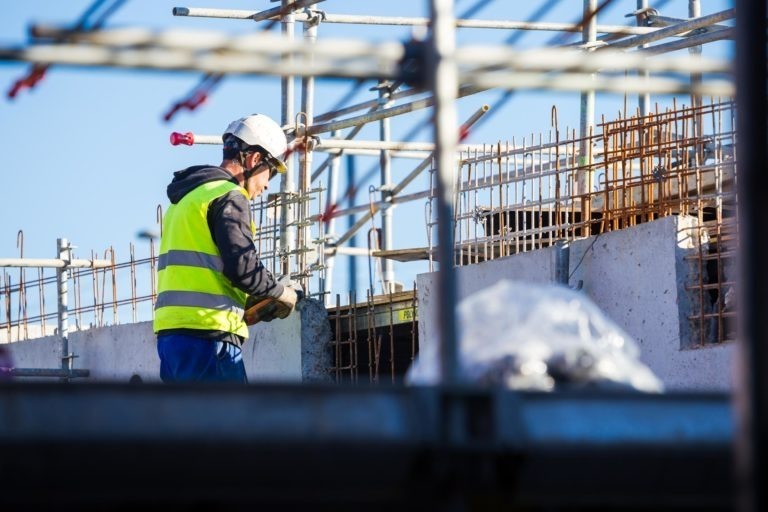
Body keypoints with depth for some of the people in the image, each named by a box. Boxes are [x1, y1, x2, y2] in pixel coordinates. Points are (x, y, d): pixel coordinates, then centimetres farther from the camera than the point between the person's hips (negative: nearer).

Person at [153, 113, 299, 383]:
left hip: (170, 331, 10)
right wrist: (281, 292, 2)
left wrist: (245, 307, 19)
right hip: (208, 333, -10)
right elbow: (243, 268, -16)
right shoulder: (227, 197, -6)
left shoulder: (186, 196, 24)